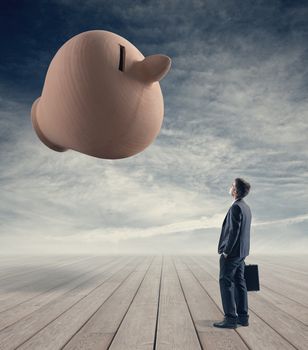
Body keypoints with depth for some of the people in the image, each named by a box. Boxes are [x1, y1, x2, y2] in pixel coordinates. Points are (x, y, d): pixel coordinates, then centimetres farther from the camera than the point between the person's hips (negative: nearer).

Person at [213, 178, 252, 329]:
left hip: (232, 252, -9)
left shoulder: (236, 207, -18)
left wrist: (226, 251, -16)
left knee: (226, 283, -2)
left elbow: (234, 231, -23)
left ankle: (230, 318, 2)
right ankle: (242, 316, 19)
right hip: (241, 252, 9)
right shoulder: (246, 207, 12)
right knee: (239, 283, 13)